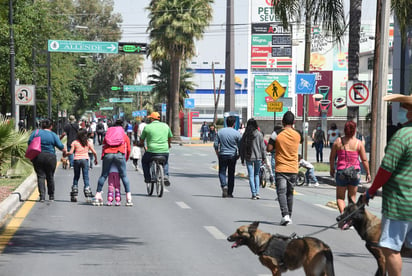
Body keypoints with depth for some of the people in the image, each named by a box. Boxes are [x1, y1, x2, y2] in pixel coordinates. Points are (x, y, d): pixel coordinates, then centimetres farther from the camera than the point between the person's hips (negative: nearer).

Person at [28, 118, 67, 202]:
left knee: (40, 176, 0)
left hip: (37, 157, 1)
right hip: (50, 157, -1)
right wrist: (64, 151, 19)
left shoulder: (36, 132, 4)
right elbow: (60, 146, -2)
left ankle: (42, 196, -13)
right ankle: (51, 196, 19)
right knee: (50, 177, 11)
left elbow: (30, 142, -1)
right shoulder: (53, 135, 0)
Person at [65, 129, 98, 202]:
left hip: (77, 160, 1)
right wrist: (96, 159, 16)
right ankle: (88, 196, -6)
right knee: (86, 177, 1)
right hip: (85, 159, -1)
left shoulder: (75, 142, 0)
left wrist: (65, 154, 14)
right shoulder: (88, 142, 2)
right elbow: (94, 152, 1)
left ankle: (74, 196, 9)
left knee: (76, 177, 12)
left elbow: (71, 152, -4)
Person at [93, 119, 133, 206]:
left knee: (103, 175, 7)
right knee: (124, 175, 3)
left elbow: (103, 147, 23)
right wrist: (125, 160, 31)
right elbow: (128, 150, 20)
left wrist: (103, 157, 28)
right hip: (120, 154, -1)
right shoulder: (125, 136, 24)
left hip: (107, 154, 1)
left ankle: (97, 196, 5)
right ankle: (128, 198, -2)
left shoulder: (107, 134, 28)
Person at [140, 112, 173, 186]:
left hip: (152, 151, -3)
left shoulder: (147, 127, 2)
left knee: (144, 161, 29)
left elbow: (142, 139, 14)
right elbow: (170, 137, 25)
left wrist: (141, 144, 37)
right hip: (164, 151, 3)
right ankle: (166, 176, 12)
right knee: (165, 163, 34)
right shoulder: (165, 126, 11)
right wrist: (168, 144, 46)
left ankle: (147, 178, 22)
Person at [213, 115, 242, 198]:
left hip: (222, 155, 0)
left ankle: (224, 185, -20)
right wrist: (238, 155, 12)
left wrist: (217, 154, 13)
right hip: (233, 156, 0)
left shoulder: (220, 132, -1)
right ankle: (230, 192, 10)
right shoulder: (237, 133, -6)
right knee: (231, 174, 8)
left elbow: (215, 145, 0)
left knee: (222, 172, 7)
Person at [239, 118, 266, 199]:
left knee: (251, 176, 3)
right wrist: (264, 157, 5)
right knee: (256, 175, 15)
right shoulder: (259, 134, -5)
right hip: (258, 157, 0)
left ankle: (253, 194, -3)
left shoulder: (245, 135, -1)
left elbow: (242, 147, 3)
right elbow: (263, 147, -3)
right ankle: (257, 193, 5)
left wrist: (242, 159, 10)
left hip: (248, 157, 0)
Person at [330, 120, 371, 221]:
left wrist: (332, 169, 19)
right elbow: (364, 160, -3)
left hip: (341, 171, -1)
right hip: (355, 172, 1)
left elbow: (332, 157, 4)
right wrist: (368, 173, 7)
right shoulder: (358, 143, -5)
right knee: (352, 197, 14)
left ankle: (342, 212, -16)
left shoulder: (338, 141, -3)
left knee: (340, 197, 10)